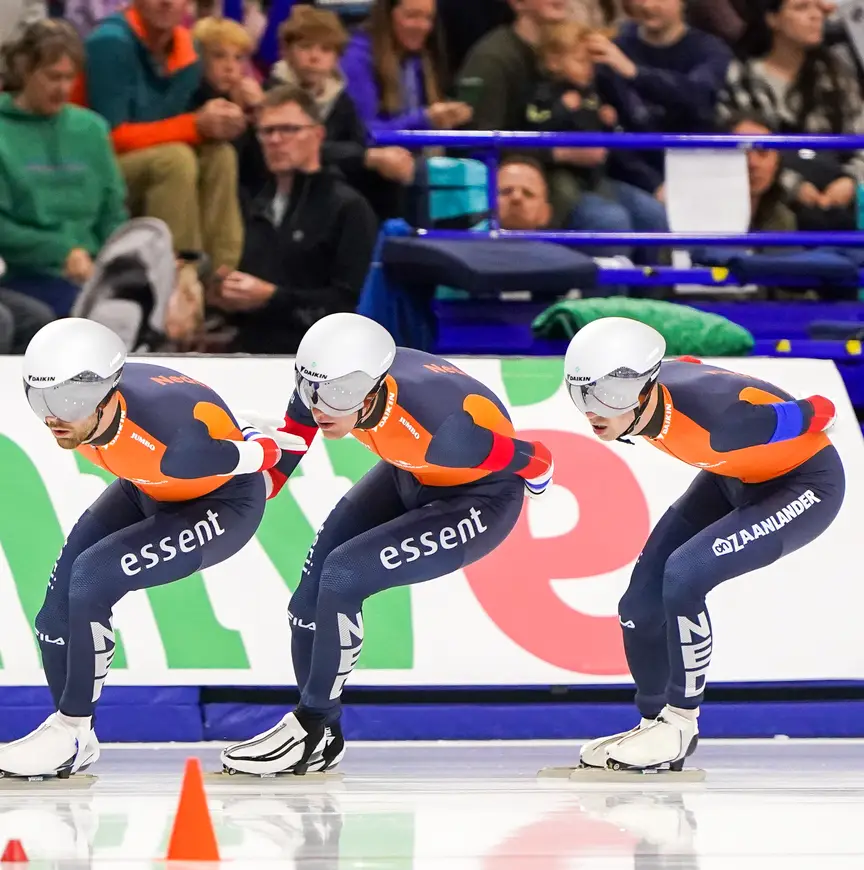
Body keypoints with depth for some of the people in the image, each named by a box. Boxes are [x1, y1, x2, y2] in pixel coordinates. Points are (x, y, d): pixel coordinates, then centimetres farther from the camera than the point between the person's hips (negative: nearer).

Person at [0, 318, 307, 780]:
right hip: (145, 491, 7)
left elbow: (257, 454, -24)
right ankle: (68, 728, 18)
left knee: (92, 578, -22)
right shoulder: (76, 406, -22)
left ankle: (71, 733, -7)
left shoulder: (171, 443, -43)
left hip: (221, 507, -7)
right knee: (61, 598, -2)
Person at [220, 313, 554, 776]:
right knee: (312, 596, 0)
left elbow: (536, 461, -23)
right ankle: (319, 740, 21)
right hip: (408, 476, 7)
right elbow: (287, 442, -3)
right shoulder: (329, 383, -26)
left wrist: (539, 480, -1)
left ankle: (314, 728, -5)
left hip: (480, 498, -7)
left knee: (343, 576, -21)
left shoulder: (437, 428, -41)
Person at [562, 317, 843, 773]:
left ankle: (678, 725, -9)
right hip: (734, 478, 8)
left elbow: (820, 412, -26)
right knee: (641, 604, 0)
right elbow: (687, 368, 5)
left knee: (684, 575, -25)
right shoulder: (636, 390, -20)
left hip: (804, 486, -8)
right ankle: (654, 722, 23)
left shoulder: (712, 414, -41)